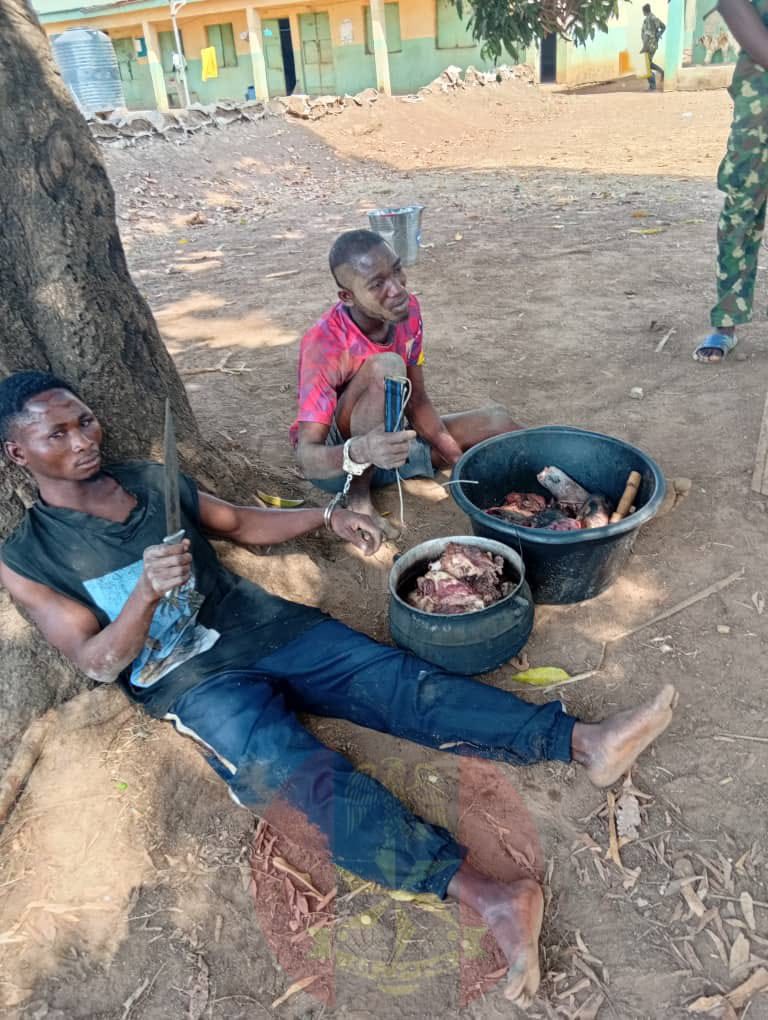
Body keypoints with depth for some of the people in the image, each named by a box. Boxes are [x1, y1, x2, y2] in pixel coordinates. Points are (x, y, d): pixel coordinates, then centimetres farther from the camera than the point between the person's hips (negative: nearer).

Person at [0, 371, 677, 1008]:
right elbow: (99, 663, -7)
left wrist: (327, 518, 3)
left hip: (265, 624, 4)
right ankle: (484, 896, -42)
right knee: (304, 772, -29)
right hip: (196, 684, -4)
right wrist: (146, 592, -27)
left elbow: (242, 524, 18)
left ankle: (582, 741, -20)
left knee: (399, 682, -15)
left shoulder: (151, 478, 12)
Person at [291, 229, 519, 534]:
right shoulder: (324, 344, -29)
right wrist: (361, 451, -55)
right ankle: (359, 497, -21)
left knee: (495, 419, -1)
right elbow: (306, 458, -34)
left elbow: (418, 404, 0)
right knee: (386, 367, -34)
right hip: (335, 460, -6)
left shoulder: (407, 309, -9)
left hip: (390, 440, 7)